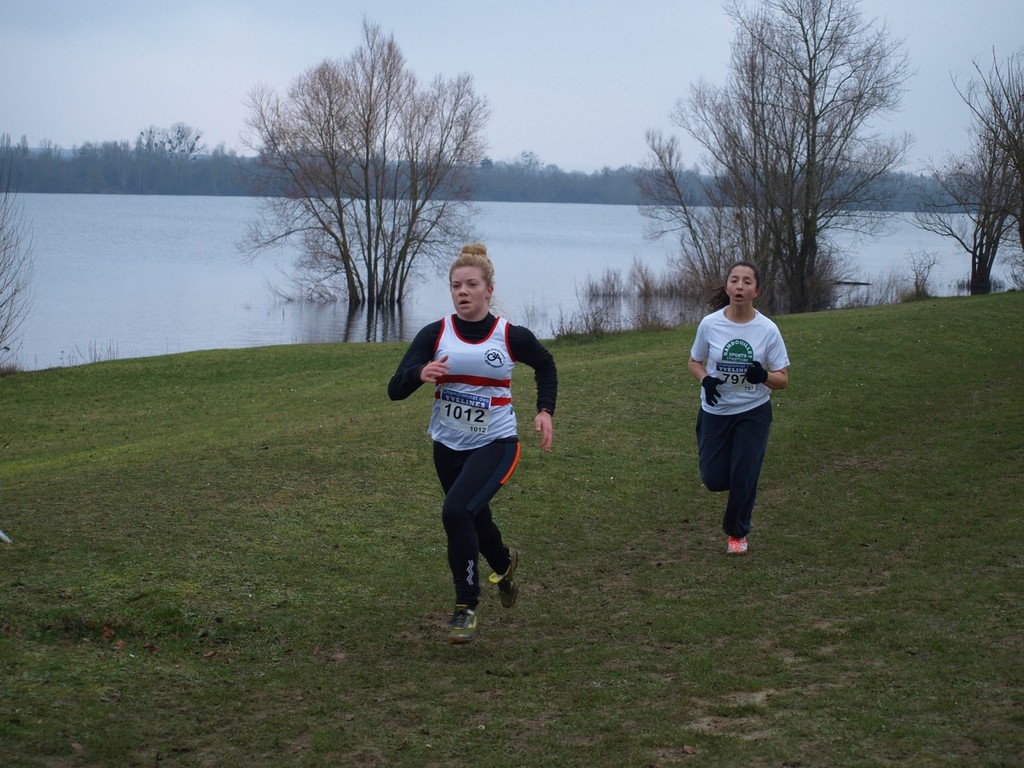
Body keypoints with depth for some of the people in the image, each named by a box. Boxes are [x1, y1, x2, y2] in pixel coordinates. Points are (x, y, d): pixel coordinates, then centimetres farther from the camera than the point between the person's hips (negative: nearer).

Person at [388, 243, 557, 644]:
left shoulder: (512, 336, -8)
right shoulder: (434, 335, -7)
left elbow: (545, 364, 14)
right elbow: (395, 390, -13)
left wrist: (545, 410, 1)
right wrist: (420, 373, -33)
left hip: (495, 444, -4)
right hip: (448, 446, 4)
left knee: (456, 512, -24)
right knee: (475, 521, 20)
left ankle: (466, 607, -8)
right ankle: (504, 562, 55)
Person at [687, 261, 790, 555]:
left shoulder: (768, 330, -13)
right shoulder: (710, 324, -12)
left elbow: (782, 378, -6)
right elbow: (694, 362, 4)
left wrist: (764, 376, -29)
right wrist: (705, 380, -18)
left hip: (754, 413, -1)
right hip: (715, 411, 1)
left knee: (743, 478, -1)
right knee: (714, 480, 0)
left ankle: (737, 533, 25)